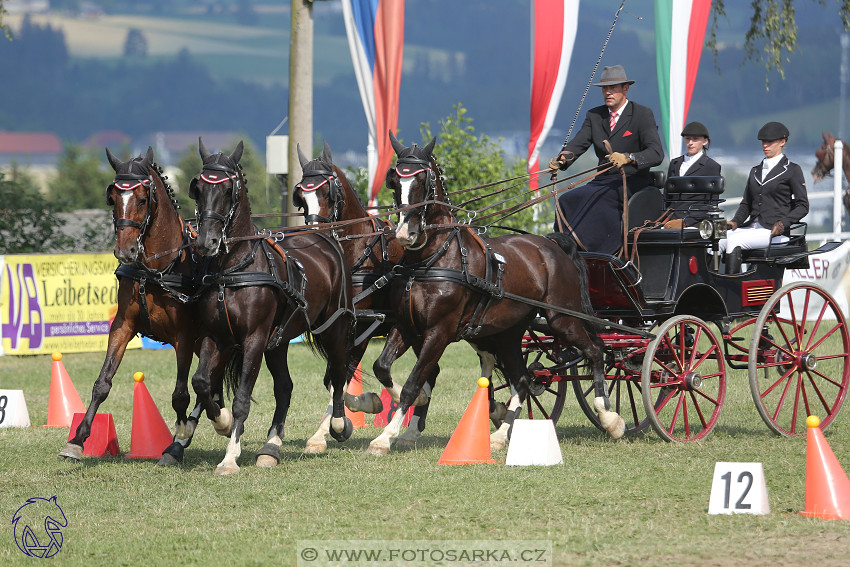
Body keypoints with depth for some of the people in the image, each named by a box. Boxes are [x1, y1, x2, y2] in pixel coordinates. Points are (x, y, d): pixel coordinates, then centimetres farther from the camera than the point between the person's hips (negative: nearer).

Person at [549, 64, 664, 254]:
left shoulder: (643, 115, -3)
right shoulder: (594, 116, 14)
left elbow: (656, 153, -16)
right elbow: (578, 143, 2)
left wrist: (628, 158, -35)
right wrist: (562, 158, -22)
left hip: (631, 182, -6)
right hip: (603, 180, 6)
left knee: (596, 199, -35)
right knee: (566, 200, -21)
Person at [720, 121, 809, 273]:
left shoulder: (792, 170, 3)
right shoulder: (755, 171, 22)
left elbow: (802, 205, -1)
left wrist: (784, 222, -18)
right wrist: (735, 221, 2)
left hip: (775, 231, -6)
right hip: (752, 227, 6)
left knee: (733, 241, -31)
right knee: (717, 240, -20)